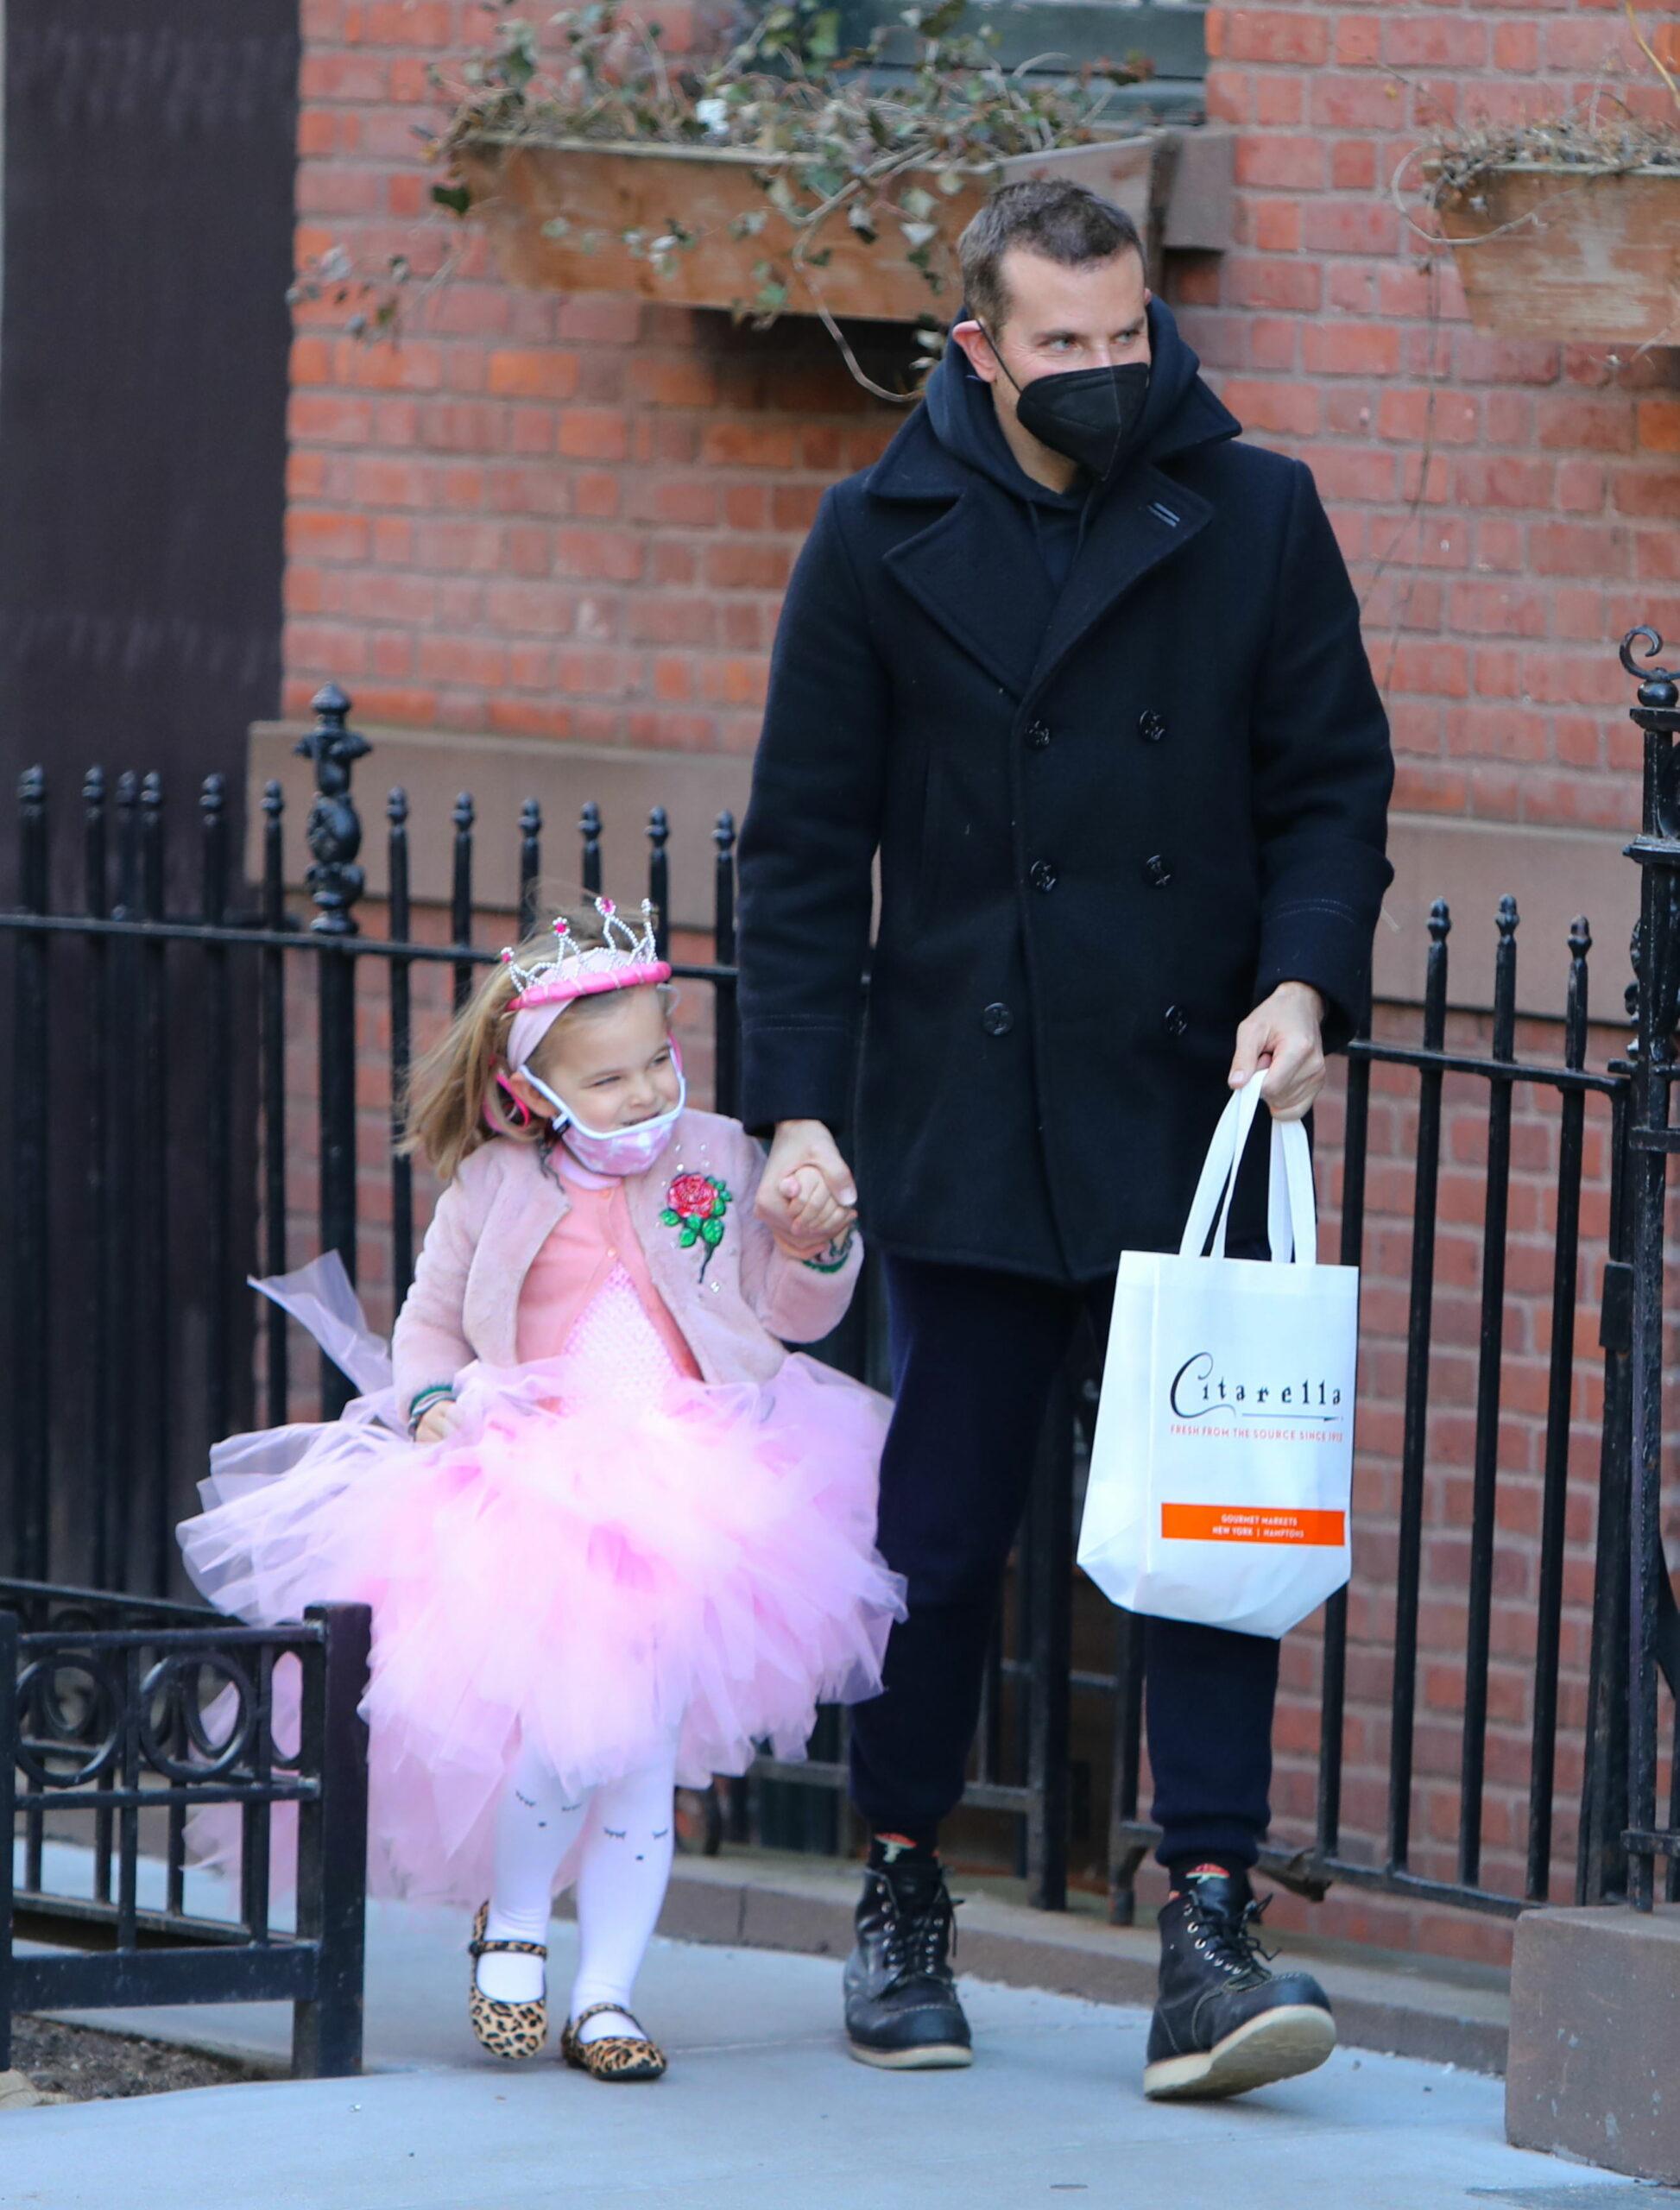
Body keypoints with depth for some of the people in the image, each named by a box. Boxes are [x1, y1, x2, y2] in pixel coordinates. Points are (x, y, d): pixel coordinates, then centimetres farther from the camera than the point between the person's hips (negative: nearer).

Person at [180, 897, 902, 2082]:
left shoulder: (723, 1160, 8)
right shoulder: (493, 1191, 6)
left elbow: (788, 1315, 11)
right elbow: (430, 1320, 17)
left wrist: (813, 1251, -9)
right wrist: (432, 1400, -2)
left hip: (688, 1493, 1)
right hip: (537, 1494, -1)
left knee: (645, 1755, -1)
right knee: (576, 1736, -17)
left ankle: (606, 1996, 9)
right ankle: (511, 1927, 11)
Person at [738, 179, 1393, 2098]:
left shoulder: (1253, 518, 3)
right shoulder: (886, 541, 3)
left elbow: (1331, 785, 7)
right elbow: (805, 844, 5)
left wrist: (1304, 979, -11)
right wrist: (797, 1105, -3)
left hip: (1191, 1119, 0)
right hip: (966, 1128, 0)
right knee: (942, 1534, 6)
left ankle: (1209, 1939, -9)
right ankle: (900, 1903, 23)